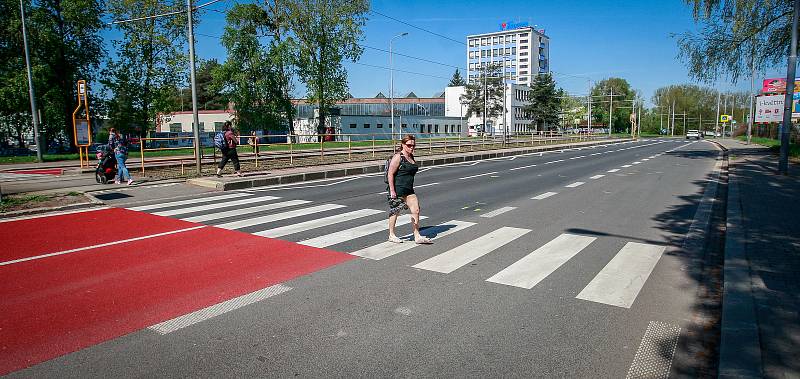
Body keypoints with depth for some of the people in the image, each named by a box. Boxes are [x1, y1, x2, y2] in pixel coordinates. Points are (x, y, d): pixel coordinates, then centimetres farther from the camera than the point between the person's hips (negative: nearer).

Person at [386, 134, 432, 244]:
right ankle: (391, 235, 20)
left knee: (416, 211, 1)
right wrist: (392, 190, -19)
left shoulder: (411, 157, 13)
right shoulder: (397, 157, -11)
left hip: (409, 190, 8)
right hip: (397, 189, -8)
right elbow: (390, 174, -14)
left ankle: (417, 236, 8)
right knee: (395, 212, 5)